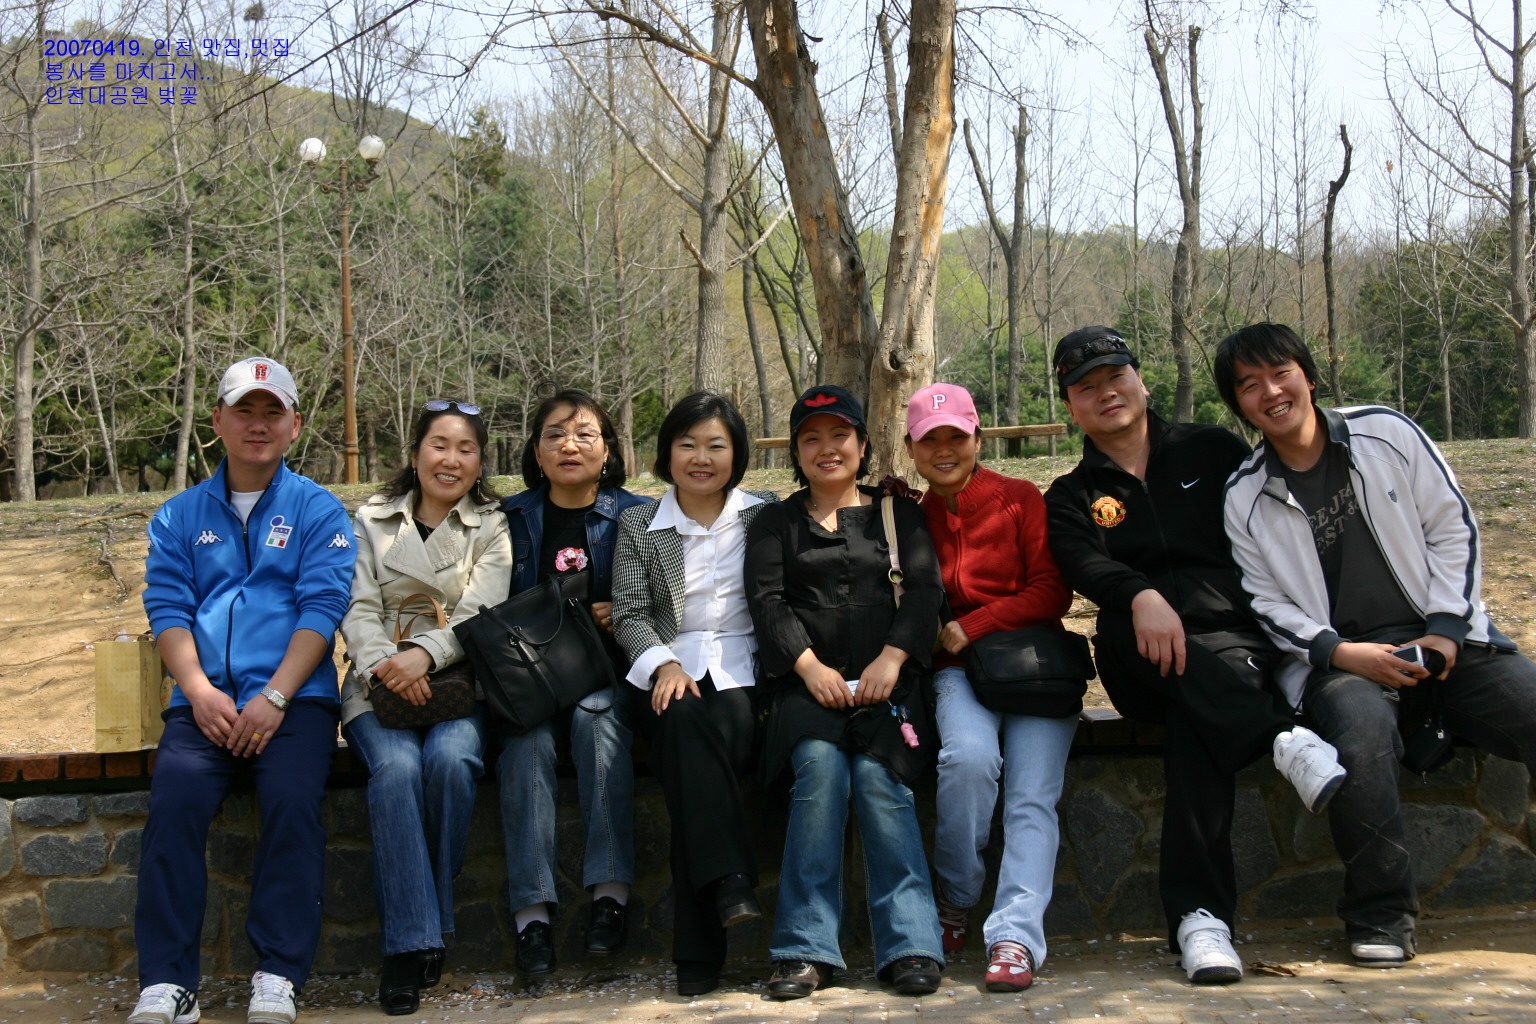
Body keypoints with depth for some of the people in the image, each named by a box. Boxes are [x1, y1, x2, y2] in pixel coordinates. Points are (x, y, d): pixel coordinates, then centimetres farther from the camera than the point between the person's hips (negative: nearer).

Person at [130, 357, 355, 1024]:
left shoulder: (317, 511, 11)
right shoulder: (180, 516, 19)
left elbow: (322, 607, -1)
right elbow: (167, 607, 9)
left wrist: (273, 697, -13)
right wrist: (199, 690, -9)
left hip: (293, 698, -2)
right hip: (204, 700, 2)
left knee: (292, 799, -28)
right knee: (174, 800, -25)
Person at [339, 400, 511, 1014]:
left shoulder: (491, 527, 11)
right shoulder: (372, 521, 15)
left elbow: (480, 615, -2)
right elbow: (358, 610, 5)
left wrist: (424, 654, -20)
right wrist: (384, 665, -16)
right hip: (381, 682, 1)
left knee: (449, 759, -33)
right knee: (396, 766, -31)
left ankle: (432, 919, -16)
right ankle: (409, 942, -29)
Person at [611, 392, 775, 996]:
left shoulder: (766, 513, 13)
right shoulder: (639, 526, 15)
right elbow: (629, 614, 7)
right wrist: (666, 664, -12)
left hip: (743, 668, -1)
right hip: (673, 671, 1)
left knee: (725, 727, -33)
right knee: (684, 721, -36)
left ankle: (698, 952, -31)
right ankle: (730, 883, -40)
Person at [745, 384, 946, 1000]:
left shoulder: (896, 513, 18)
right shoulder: (776, 522, 18)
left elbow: (925, 588, 4)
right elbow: (766, 600, 3)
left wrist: (891, 659, -12)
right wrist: (810, 665, -13)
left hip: (883, 676, 0)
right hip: (805, 679, 0)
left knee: (877, 774, -26)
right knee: (820, 763, -28)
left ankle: (911, 945, -24)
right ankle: (807, 949, -26)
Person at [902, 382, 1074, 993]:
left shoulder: (1020, 500, 5)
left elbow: (1052, 592, -2)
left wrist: (969, 629, -8)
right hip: (956, 670, 0)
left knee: (1032, 795, -21)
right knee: (969, 755, -30)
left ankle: (1015, 936, -25)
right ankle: (954, 904, -13)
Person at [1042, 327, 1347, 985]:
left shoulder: (1211, 450, 19)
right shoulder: (1071, 499, 18)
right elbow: (1083, 566, -4)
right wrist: (1142, 598, -28)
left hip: (1245, 642, 0)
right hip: (1144, 671, 1)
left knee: (1195, 714, -35)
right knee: (1120, 635, -36)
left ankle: (1199, 914, -42)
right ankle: (1284, 739, -49)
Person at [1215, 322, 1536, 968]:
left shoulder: (1387, 433, 5)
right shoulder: (1244, 498, 4)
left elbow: (1454, 530, 6)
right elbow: (1267, 606, 3)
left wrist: (1445, 631, -5)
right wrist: (1342, 653, -13)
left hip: (1445, 639, 2)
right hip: (1338, 658, -2)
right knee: (1361, 728, -35)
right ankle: (1380, 916, -21)